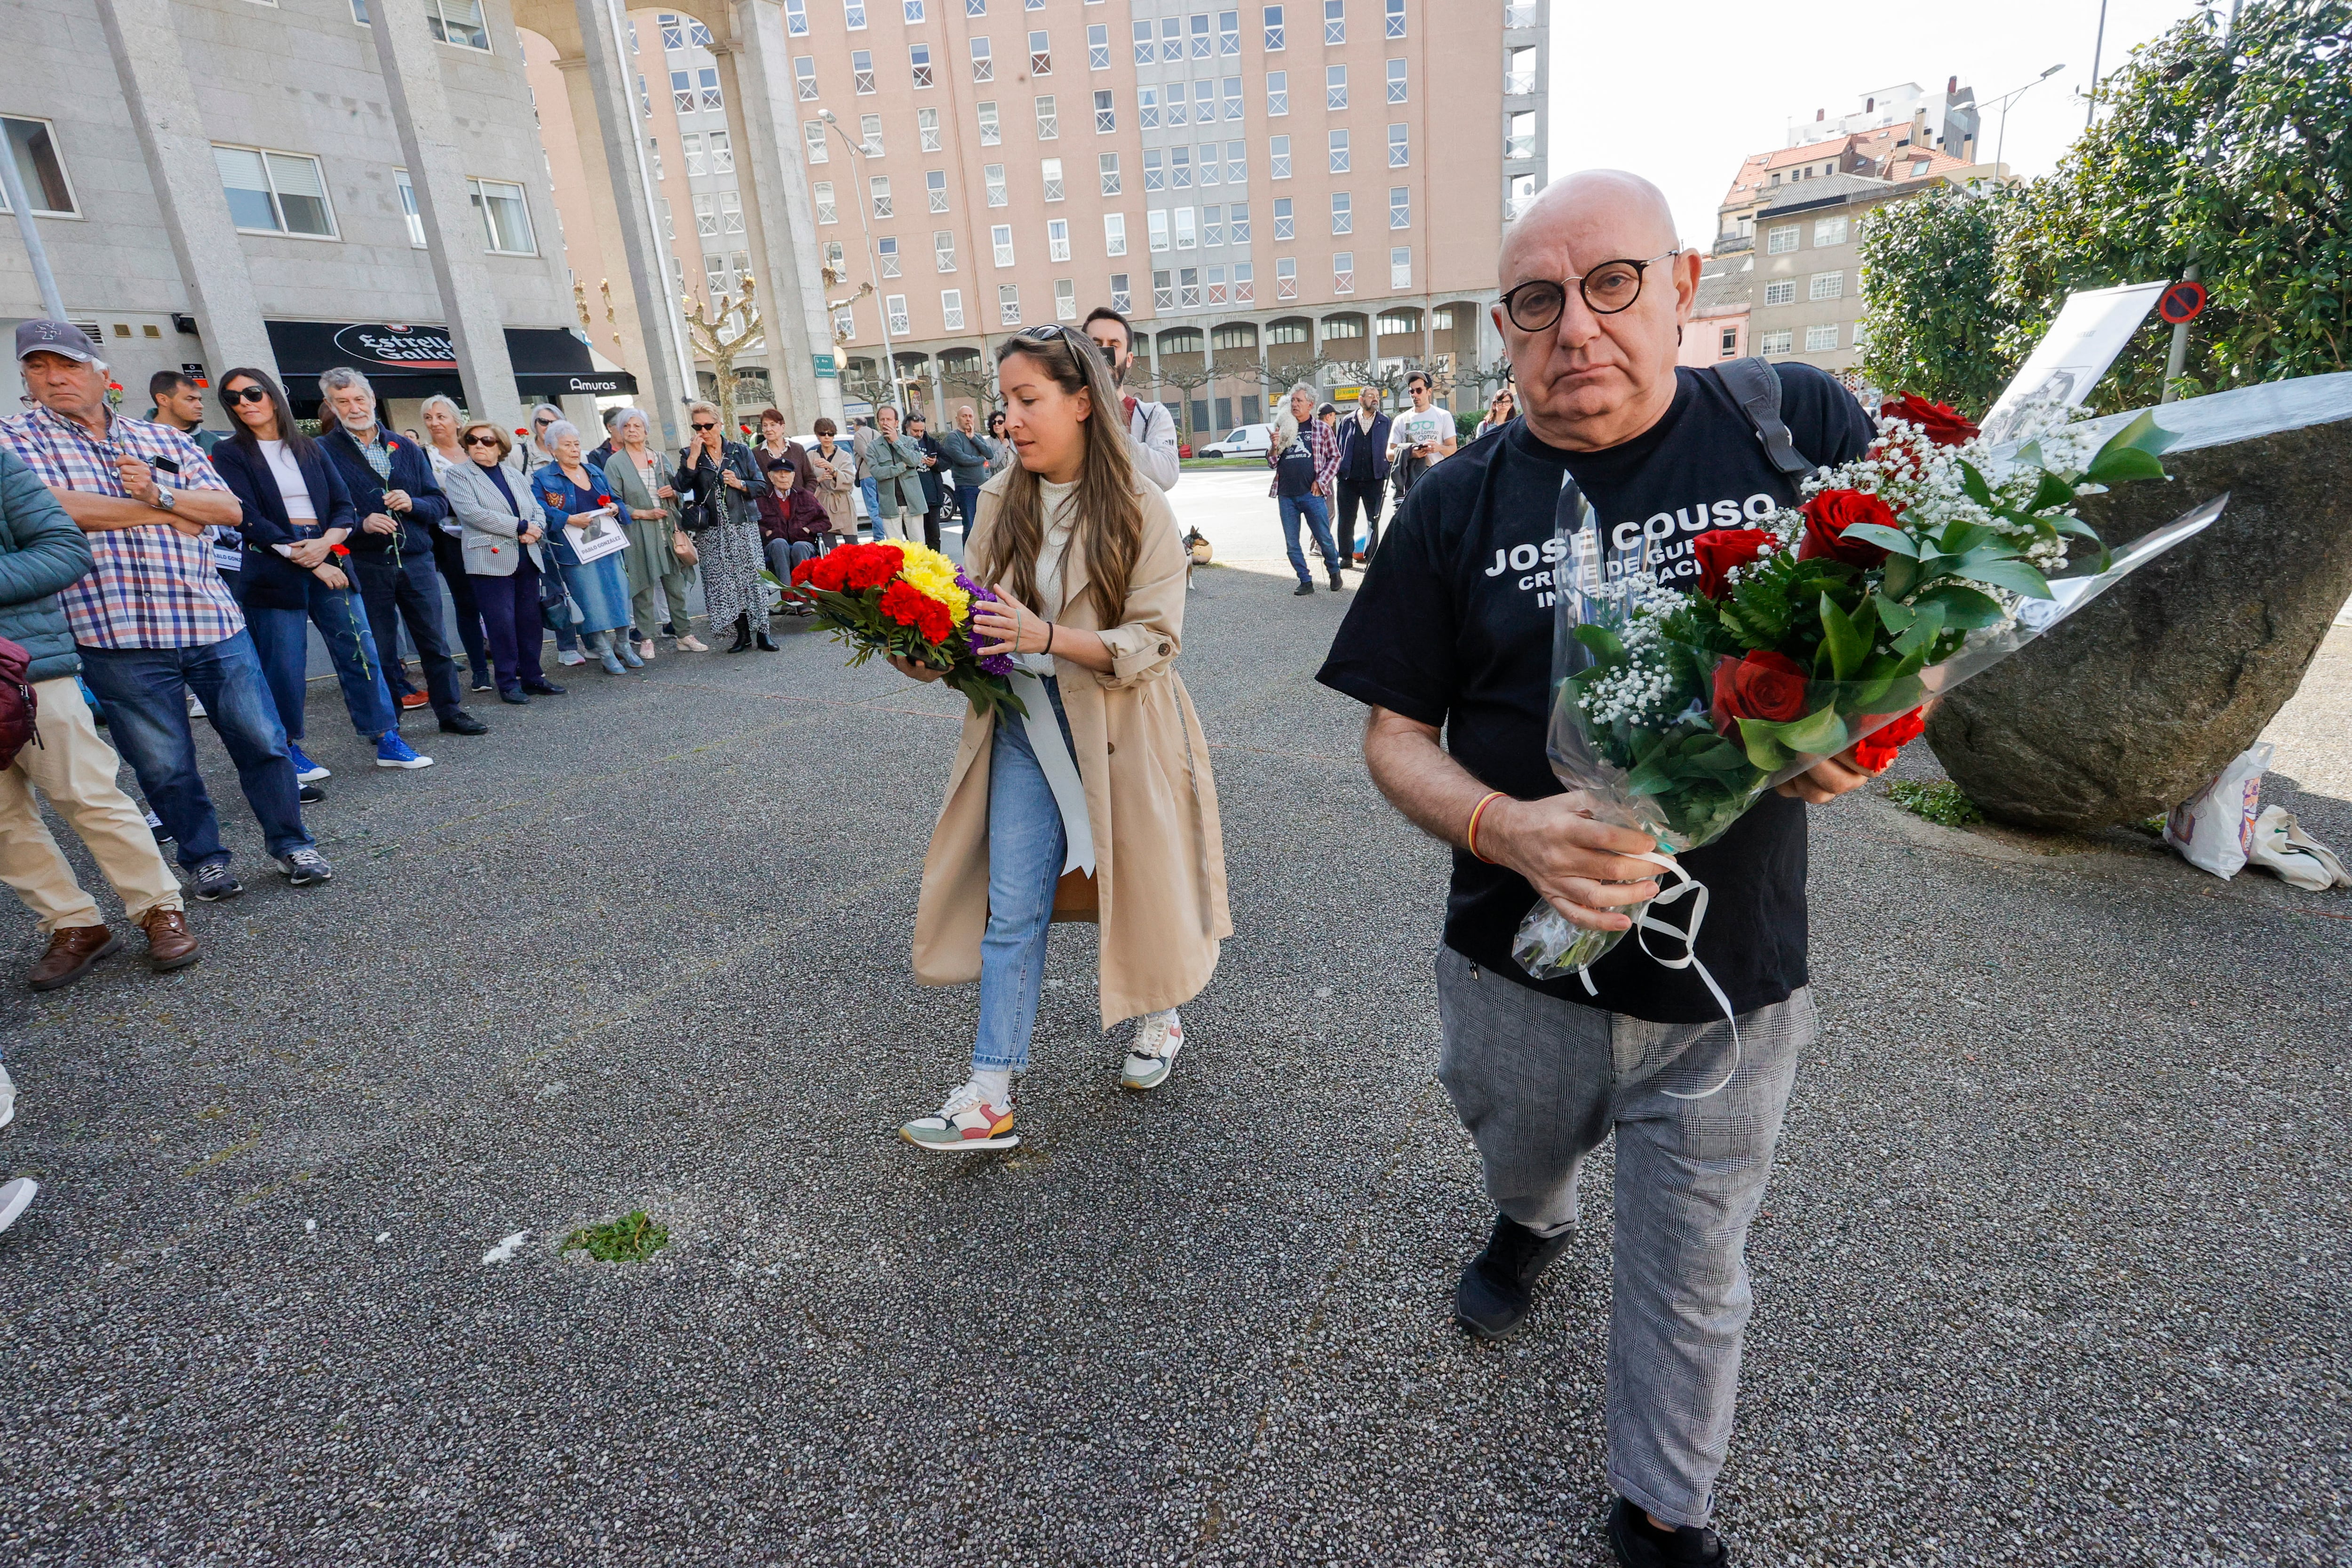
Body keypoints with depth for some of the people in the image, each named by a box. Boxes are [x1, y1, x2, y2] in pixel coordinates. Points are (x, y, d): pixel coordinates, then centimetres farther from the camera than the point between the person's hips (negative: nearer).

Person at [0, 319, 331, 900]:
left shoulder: (163, 440, 13)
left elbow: (230, 509, 7)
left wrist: (161, 496, -10)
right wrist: (158, 515, -5)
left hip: (212, 623, 2)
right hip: (116, 635, -2)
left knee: (263, 741, 4)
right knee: (163, 764, 6)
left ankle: (291, 843, 19)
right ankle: (204, 858, 21)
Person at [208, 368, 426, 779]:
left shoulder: (309, 448, 15)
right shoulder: (230, 454, 4)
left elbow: (345, 507, 8)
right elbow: (249, 519, -7)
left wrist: (327, 542, -12)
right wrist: (309, 561, -13)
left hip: (328, 560, 3)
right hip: (273, 571, -3)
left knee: (361, 652, 1)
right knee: (284, 667, -1)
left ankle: (388, 743, 6)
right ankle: (288, 753, 11)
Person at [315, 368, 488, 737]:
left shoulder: (406, 448, 12)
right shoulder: (324, 453, 1)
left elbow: (439, 504, 9)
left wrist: (412, 504, -10)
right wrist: (361, 524, -21)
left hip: (416, 560, 3)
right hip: (365, 566, -2)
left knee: (435, 642, 7)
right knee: (379, 650, 5)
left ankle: (451, 712, 17)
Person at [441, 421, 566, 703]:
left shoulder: (515, 476, 19)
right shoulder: (458, 476, 3)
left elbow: (538, 511, 16)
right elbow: (472, 512, -12)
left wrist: (535, 530, -7)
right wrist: (520, 527, -14)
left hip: (528, 559, 5)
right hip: (491, 560, -5)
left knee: (530, 620, 7)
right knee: (502, 623, -5)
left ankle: (532, 676, 15)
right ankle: (508, 683, 2)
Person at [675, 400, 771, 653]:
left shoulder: (740, 451, 7)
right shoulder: (689, 455, 8)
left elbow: (762, 486, 7)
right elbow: (683, 487, -8)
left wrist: (740, 484, -11)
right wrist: (694, 456, -12)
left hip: (743, 527, -1)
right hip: (711, 532, 1)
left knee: (753, 578, -5)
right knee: (722, 583, -1)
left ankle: (762, 632, 1)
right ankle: (742, 633, 8)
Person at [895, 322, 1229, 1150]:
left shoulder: (1141, 510, -10)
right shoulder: (1001, 501, 3)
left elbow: (1152, 643, -15)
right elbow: (976, 614, 4)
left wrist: (1045, 635, -28)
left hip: (1118, 731, -3)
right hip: (1026, 726, 3)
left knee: (1137, 883, 13)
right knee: (1010, 909, 2)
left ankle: (1161, 1015, 41)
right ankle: (991, 1095, 10)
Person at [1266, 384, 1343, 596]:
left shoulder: (1322, 428, 5)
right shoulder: (1282, 428, 12)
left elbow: (1334, 457, 7)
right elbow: (1272, 464, 13)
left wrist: (1320, 481, -5)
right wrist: (1275, 446, -7)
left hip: (1312, 494, -3)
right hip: (1286, 496, 3)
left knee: (1325, 539, 0)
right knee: (1291, 544, 4)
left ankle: (1335, 573, 24)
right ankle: (1306, 582, 15)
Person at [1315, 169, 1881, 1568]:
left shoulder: (1803, 428, -7)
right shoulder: (1460, 505, -6)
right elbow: (1396, 735, -5)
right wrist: (1503, 828, -24)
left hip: (1730, 980, -1)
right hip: (1518, 964, 1)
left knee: (1690, 1281, 16)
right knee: (1520, 1152, 30)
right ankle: (1533, 1226, 68)